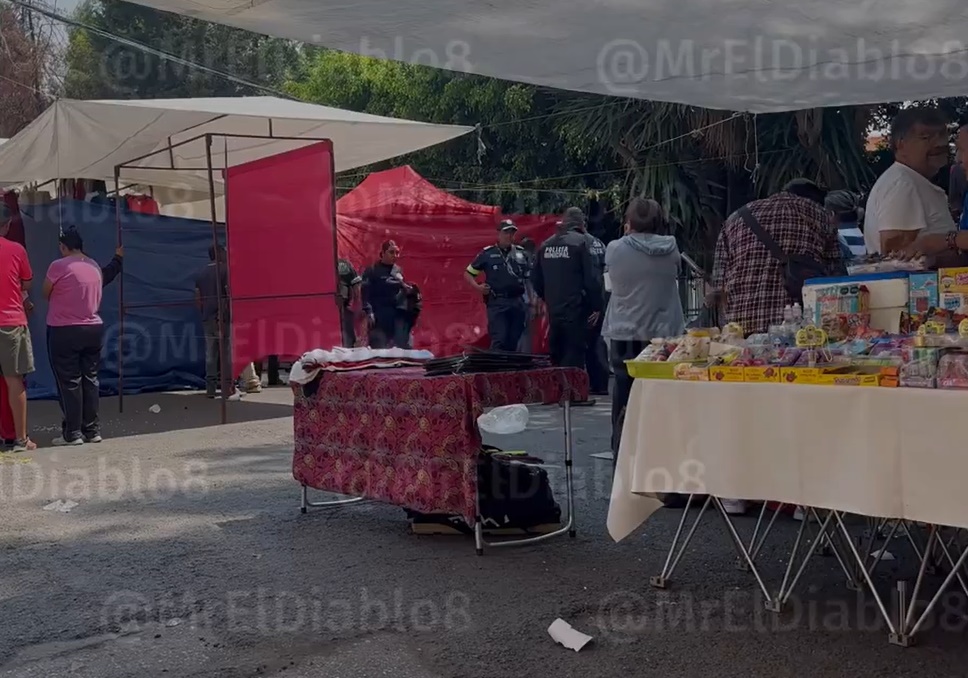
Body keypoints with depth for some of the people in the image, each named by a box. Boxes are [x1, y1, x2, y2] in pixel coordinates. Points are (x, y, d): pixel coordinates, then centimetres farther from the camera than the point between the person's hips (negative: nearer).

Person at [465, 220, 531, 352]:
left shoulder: (521, 253, 11)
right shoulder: (487, 254, 2)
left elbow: (529, 278, 18)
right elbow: (468, 273, 8)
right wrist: (477, 287, -8)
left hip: (518, 302, 4)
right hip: (497, 303, -4)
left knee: (513, 342, 9)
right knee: (499, 341, -10)